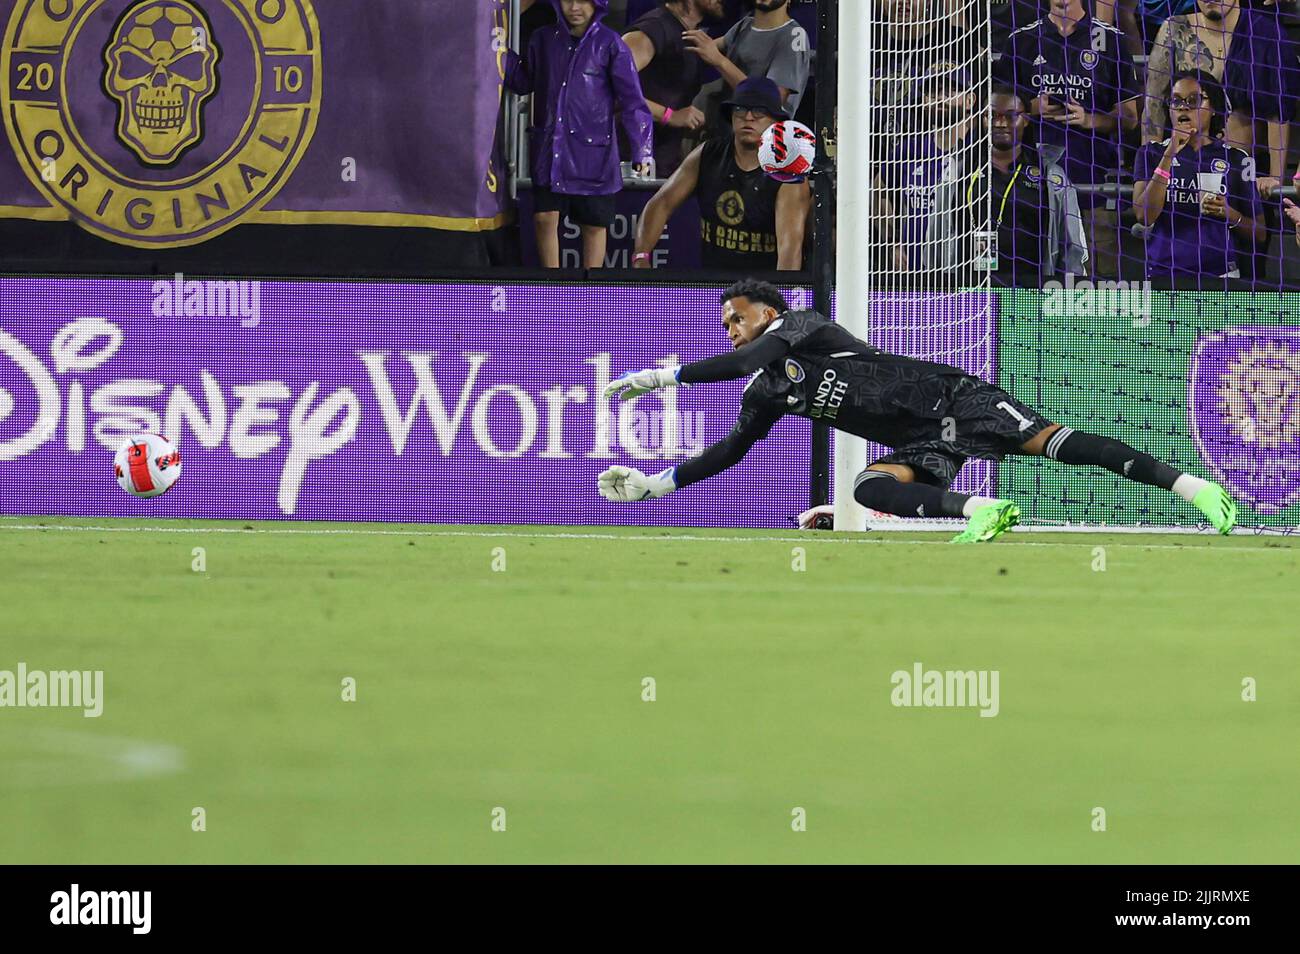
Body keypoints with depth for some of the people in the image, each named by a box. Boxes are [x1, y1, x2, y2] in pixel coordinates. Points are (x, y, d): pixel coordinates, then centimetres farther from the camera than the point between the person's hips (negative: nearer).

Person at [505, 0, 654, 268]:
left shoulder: (609, 44, -7)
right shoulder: (544, 40, 5)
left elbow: (632, 100, -6)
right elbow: (524, 81, 19)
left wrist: (643, 151, -10)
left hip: (592, 152, -3)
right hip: (549, 150, 3)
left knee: (594, 225, 6)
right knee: (544, 218, -2)